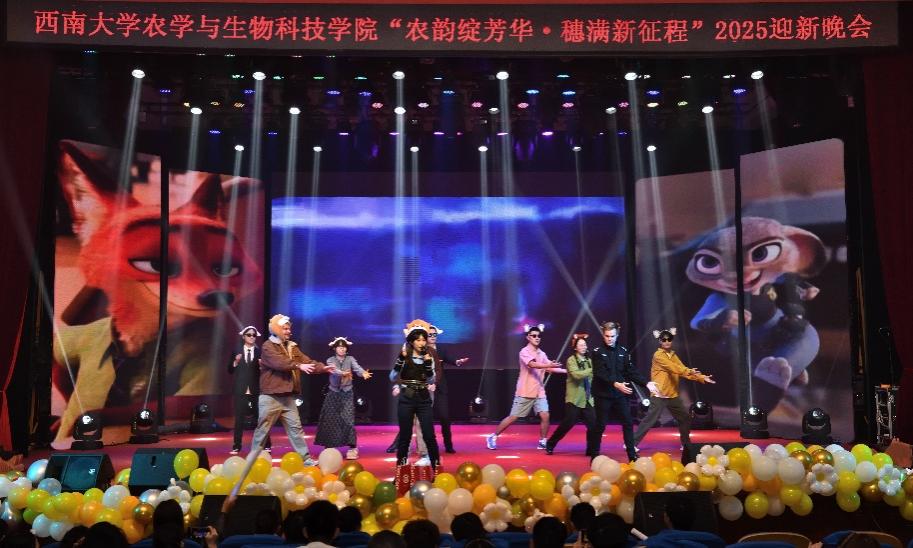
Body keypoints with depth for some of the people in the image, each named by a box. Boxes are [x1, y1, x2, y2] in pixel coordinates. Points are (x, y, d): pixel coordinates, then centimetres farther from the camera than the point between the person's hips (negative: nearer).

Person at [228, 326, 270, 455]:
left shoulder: (259, 352, 4)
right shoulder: (237, 351, 6)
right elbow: (230, 371, 3)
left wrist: (262, 366, -18)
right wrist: (236, 362, -14)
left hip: (256, 390, 0)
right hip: (241, 390, 0)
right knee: (239, 419, 2)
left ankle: (266, 445, 11)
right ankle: (236, 447, 10)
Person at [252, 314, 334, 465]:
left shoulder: (292, 347, 13)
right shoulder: (267, 347, -9)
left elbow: (307, 361, 4)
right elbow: (280, 363, -26)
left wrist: (323, 368, -11)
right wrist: (298, 366, -37)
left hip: (288, 396, 7)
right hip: (270, 397, -6)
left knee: (295, 427, 7)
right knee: (263, 429, 2)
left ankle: (305, 458, 9)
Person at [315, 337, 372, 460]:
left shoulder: (350, 359, -1)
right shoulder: (330, 360, -3)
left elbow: (357, 368, -21)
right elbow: (334, 370, -25)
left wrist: (363, 373, -45)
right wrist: (342, 373, -47)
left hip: (347, 393, -1)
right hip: (333, 393, 1)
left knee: (348, 419, -11)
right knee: (330, 420, 2)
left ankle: (352, 448, -7)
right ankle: (329, 447, 15)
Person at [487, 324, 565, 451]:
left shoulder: (542, 354, 10)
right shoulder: (524, 352, -11)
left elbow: (549, 369, 8)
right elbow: (532, 364, -28)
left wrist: (567, 371, 0)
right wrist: (550, 365, -39)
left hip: (539, 392, 5)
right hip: (525, 392, -5)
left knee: (545, 416, -8)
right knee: (513, 417, 0)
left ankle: (542, 442, 8)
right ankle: (493, 437, 14)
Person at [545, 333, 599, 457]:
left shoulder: (589, 361, 11)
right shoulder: (571, 360, -7)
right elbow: (576, 375, -24)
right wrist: (592, 370, -25)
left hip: (588, 399, 5)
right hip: (574, 399, -5)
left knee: (593, 424, -5)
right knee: (567, 424, -1)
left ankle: (593, 450, 10)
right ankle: (550, 444, 18)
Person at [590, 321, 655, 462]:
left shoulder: (623, 351, 7)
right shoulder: (597, 352, -6)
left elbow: (631, 372, 7)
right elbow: (600, 374, -17)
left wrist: (646, 383, -5)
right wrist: (615, 384, -29)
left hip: (620, 394, 4)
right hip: (603, 395, -4)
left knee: (628, 423, 5)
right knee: (600, 425, 2)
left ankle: (632, 455, 14)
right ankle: (595, 455, 13)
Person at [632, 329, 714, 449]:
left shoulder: (673, 355, 16)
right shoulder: (658, 355, -9)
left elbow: (682, 371, 10)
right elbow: (673, 367, -23)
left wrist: (701, 377, 1)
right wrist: (689, 371, -34)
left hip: (673, 395, 8)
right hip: (659, 395, -8)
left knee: (685, 418, 13)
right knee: (650, 420, -12)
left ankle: (686, 444, 29)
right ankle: (632, 443, -7)